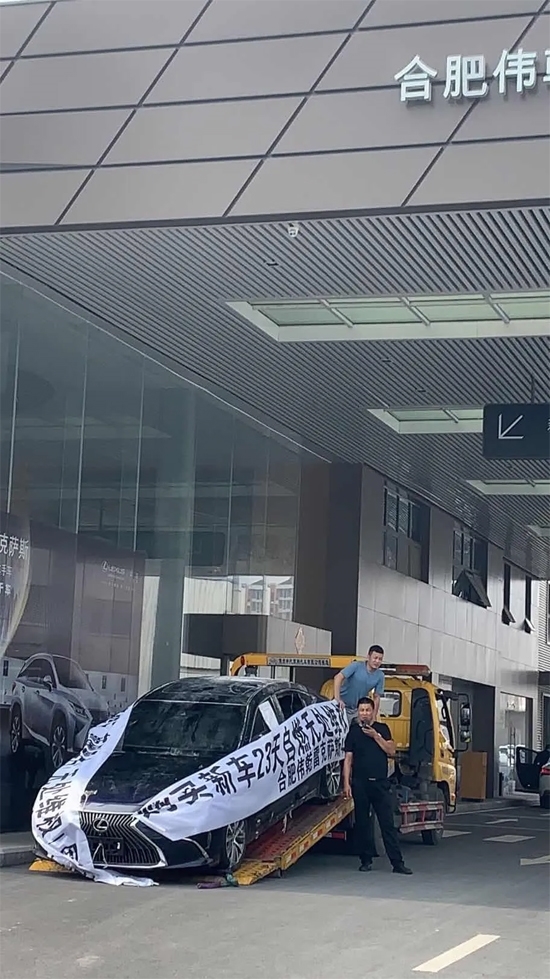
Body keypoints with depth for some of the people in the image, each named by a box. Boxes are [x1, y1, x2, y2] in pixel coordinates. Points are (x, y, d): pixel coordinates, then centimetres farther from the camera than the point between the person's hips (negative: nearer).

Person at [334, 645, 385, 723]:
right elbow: (338, 677, -23)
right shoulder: (357, 666, -16)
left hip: (358, 709, 4)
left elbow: (377, 698, 3)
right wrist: (337, 699, -31)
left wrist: (374, 717, 1)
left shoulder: (380, 676, -5)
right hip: (343, 706, -4)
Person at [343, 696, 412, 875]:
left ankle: (397, 862, -4)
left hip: (380, 783, 0)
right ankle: (366, 860, 14)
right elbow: (348, 759, 4)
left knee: (388, 823, -2)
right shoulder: (353, 731, 6)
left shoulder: (382, 729, 10)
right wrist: (346, 783, -4)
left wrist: (376, 736, -8)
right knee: (362, 823, 4)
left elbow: (391, 751, 1)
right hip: (360, 784, 0)